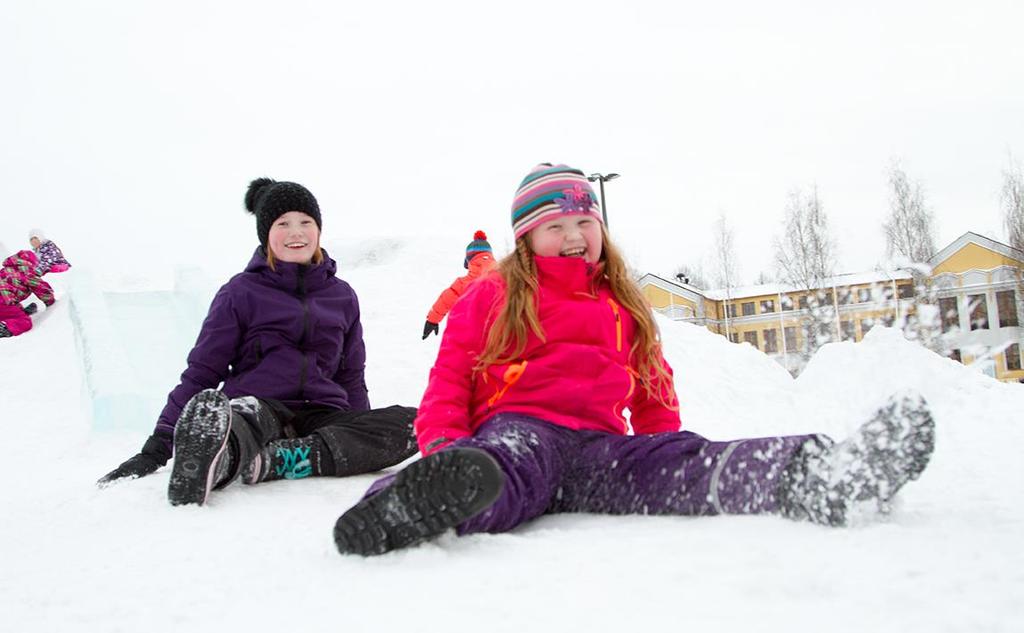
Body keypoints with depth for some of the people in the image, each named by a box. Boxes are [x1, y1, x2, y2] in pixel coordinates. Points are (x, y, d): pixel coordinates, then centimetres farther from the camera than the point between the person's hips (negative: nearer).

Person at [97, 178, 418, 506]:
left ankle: (271, 461, -43)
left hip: (321, 418, 3)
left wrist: (366, 444, 12)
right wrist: (157, 448, -3)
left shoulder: (342, 296, 17)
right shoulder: (241, 293, 7)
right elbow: (200, 372, 6)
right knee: (242, 411, -40)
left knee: (413, 423, -28)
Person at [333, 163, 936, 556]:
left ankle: (826, 478, -53)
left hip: (599, 444, 3)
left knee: (681, 461, -28)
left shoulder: (625, 306, 27)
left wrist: (666, 443, 17)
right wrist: (442, 441, -7)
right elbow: (451, 374, 11)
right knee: (508, 468, -41)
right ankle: (425, 499, -75)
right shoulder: (492, 296, 15)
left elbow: (654, 392, 32)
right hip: (517, 426, -2)